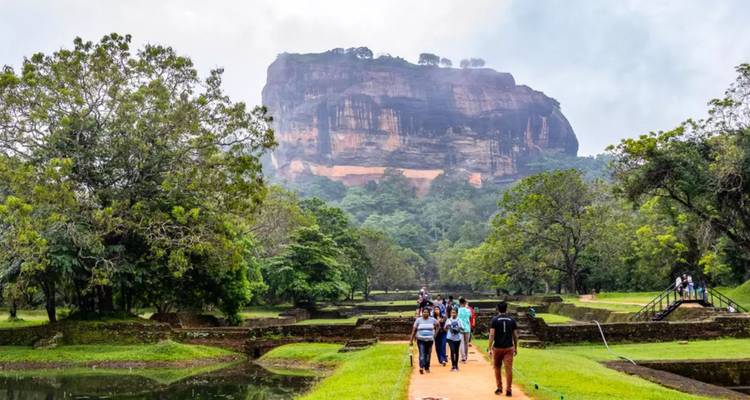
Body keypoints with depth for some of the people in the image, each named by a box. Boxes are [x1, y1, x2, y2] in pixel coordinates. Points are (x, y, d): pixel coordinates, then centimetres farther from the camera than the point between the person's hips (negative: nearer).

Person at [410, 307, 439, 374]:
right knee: (422, 354, -15)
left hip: (430, 340, 2)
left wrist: (435, 333, 10)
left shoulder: (432, 320, 2)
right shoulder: (418, 320, -2)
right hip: (421, 340, -2)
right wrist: (411, 340, -4)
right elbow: (414, 330, -1)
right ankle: (421, 367, -24)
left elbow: (437, 325, 20)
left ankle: (427, 368, 20)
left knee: (428, 354, 7)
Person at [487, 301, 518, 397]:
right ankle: (508, 390, -2)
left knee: (497, 368, 14)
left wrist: (489, 348, -8)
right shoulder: (512, 320, 3)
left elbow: (492, 334, -11)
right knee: (509, 368, 1)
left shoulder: (495, 319, -5)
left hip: (497, 348, -1)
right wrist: (516, 348, 15)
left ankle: (499, 388, 21)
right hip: (509, 348, 1)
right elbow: (515, 335, 5)